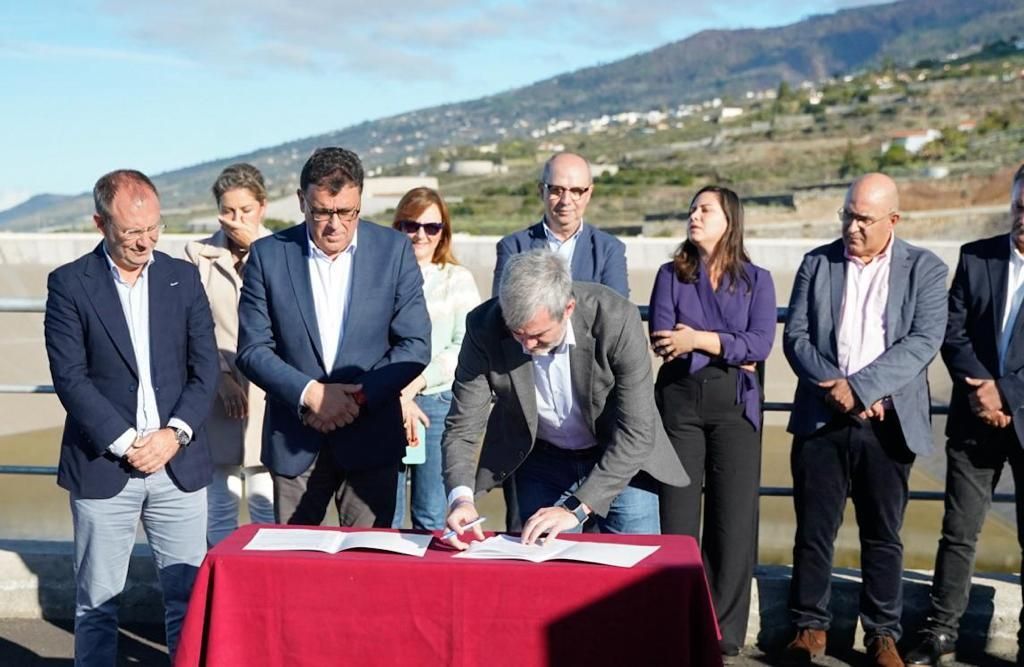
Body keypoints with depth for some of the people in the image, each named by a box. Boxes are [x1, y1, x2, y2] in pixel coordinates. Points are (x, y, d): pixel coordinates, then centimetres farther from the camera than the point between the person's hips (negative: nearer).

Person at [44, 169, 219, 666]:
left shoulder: (183, 277, 7)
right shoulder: (69, 284, -1)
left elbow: (205, 367, 4)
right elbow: (70, 377, -7)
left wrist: (175, 433, -9)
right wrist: (125, 443, -13)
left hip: (179, 463, 2)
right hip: (103, 466, -2)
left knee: (189, 597, 5)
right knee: (97, 604, 8)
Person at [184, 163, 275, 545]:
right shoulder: (198, 254, 7)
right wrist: (221, 377, -7)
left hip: (268, 394, -1)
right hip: (217, 395, 1)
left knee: (268, 504, 0)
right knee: (219, 503, 5)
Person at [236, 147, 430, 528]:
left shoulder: (394, 250, -1)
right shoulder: (268, 254, 0)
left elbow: (415, 345, -1)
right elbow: (252, 350, -1)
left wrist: (360, 396, -13)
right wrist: (308, 393, -15)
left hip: (370, 439, 0)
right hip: (293, 442, 1)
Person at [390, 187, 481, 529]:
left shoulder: (459, 279, 9)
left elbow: (466, 345, 0)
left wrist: (417, 383, -10)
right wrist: (398, 397, -10)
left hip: (439, 402, 0)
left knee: (432, 519, 2)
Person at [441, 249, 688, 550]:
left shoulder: (617, 319, -29)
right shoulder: (484, 329, -23)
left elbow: (637, 432, -27)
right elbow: (462, 427, -16)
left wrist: (577, 506, -33)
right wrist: (461, 496, -34)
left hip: (620, 460, -1)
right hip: (541, 461, 1)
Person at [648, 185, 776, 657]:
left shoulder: (756, 279, 7)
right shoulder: (671, 275, 8)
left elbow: (761, 343, -7)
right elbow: (661, 338, -6)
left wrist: (700, 340, -16)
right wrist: (731, 348, -10)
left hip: (734, 405, 0)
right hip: (679, 401, 0)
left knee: (733, 520, 1)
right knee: (676, 518, 2)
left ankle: (725, 634, 12)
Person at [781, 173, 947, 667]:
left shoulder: (924, 269, 2)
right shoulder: (817, 263, 7)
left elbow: (924, 341, -9)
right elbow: (796, 337, 2)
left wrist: (858, 387, -18)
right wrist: (832, 386, -14)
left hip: (887, 423, -1)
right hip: (822, 419, 1)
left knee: (883, 536, 8)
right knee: (814, 530, 6)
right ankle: (809, 626, 19)